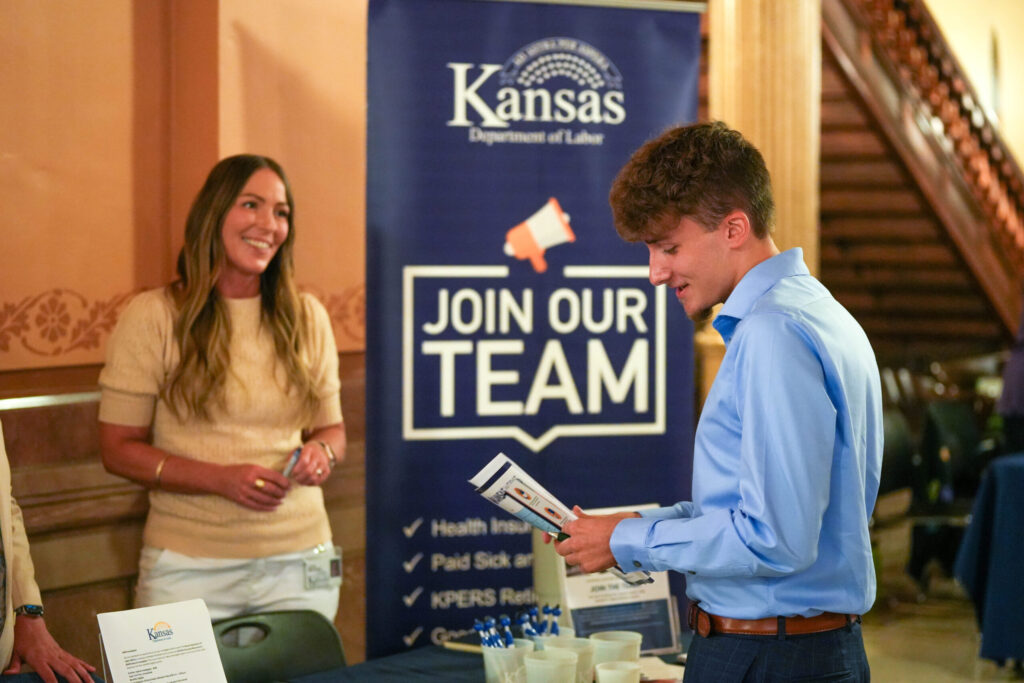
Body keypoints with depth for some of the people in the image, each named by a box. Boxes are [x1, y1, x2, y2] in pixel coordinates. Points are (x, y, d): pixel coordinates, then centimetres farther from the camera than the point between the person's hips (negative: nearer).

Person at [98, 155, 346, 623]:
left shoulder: (307, 317, 7)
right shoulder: (151, 317, -4)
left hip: (300, 565, 3)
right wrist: (222, 479, -17)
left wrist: (321, 452, -9)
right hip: (188, 569, -3)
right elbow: (118, 448, -4)